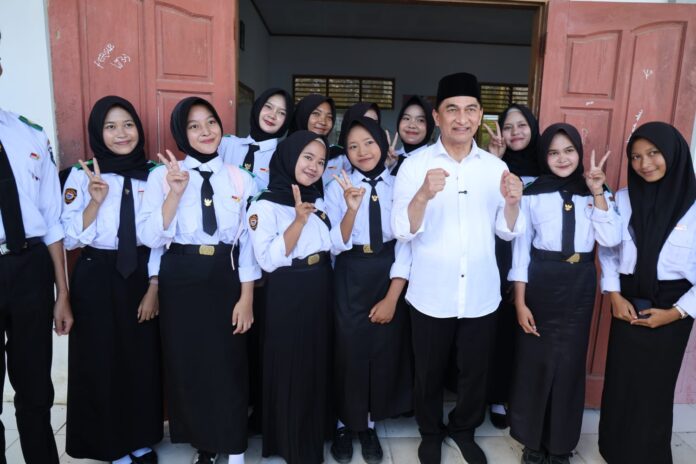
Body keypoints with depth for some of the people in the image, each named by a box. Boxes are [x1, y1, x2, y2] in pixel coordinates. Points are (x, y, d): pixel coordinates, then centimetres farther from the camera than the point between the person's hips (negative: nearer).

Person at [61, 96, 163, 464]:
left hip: (141, 275, 1)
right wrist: (96, 200, -21)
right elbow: (70, 239, -7)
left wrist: (154, 287, -2)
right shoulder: (81, 176, -3)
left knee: (143, 359, 9)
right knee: (101, 362, 8)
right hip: (96, 280, -1)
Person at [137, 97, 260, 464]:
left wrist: (246, 298, -3)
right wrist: (175, 193, -20)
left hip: (226, 278, 0)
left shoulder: (240, 179, 2)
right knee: (187, 364, 11)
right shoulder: (162, 175, -1)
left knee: (229, 365, 7)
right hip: (181, 281, 0)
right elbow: (149, 237, -9)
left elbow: (248, 241, 0)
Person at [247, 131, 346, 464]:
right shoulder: (265, 205, -10)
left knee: (318, 364, 17)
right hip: (287, 297, -6)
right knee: (290, 368, 6)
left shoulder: (317, 200, 9)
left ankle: (315, 434, 39)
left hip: (320, 291, 6)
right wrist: (299, 220, -25)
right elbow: (268, 260, -20)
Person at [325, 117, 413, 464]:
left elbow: (406, 244, -4)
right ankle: (345, 424, 32)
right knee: (349, 351, 7)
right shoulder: (338, 187, -4)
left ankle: (369, 425, 34)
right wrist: (352, 208, -27)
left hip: (390, 277, 2)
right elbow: (337, 244, -10)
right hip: (351, 278, -1)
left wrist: (392, 297, -9)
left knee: (385, 352, 12)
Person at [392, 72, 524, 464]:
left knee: (475, 373, 20)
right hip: (431, 296, -2)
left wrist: (512, 202, -18)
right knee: (430, 374, 17)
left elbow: (508, 232, 2)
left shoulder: (496, 166, 1)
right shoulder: (415, 165, -8)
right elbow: (402, 231, -16)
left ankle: (463, 430, 47)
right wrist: (423, 195, -34)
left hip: (481, 295, 3)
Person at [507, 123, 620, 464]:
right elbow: (520, 248, -4)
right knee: (535, 360, 7)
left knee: (570, 362, 11)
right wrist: (520, 302, -8)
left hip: (580, 284, 2)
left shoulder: (594, 193, 6)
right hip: (541, 282, -2)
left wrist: (597, 193, -11)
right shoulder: (532, 194, -3)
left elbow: (610, 239, -7)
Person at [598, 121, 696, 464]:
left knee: (654, 385, 11)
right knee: (620, 380, 12)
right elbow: (607, 250, 6)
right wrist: (614, 294, -3)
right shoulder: (622, 199, -2)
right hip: (628, 304, 2)